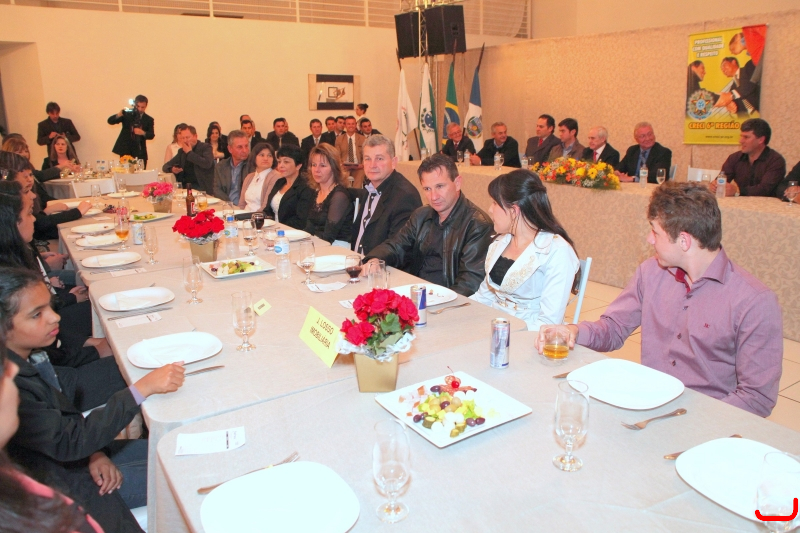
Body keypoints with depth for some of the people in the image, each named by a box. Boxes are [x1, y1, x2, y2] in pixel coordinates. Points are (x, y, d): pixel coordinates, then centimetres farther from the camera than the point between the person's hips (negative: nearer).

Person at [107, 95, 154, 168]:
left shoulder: (149, 119, 8)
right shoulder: (127, 114, 5)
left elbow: (151, 135, 0)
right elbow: (110, 121, -1)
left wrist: (143, 133, -22)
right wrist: (119, 115, -23)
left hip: (140, 153, 1)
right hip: (125, 151, 0)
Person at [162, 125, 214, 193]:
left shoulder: (205, 147, 3)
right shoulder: (182, 151, 17)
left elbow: (207, 164, -18)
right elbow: (165, 166, 21)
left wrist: (189, 153, -9)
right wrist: (172, 169, -5)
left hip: (201, 187, -4)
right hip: (183, 187, 5)